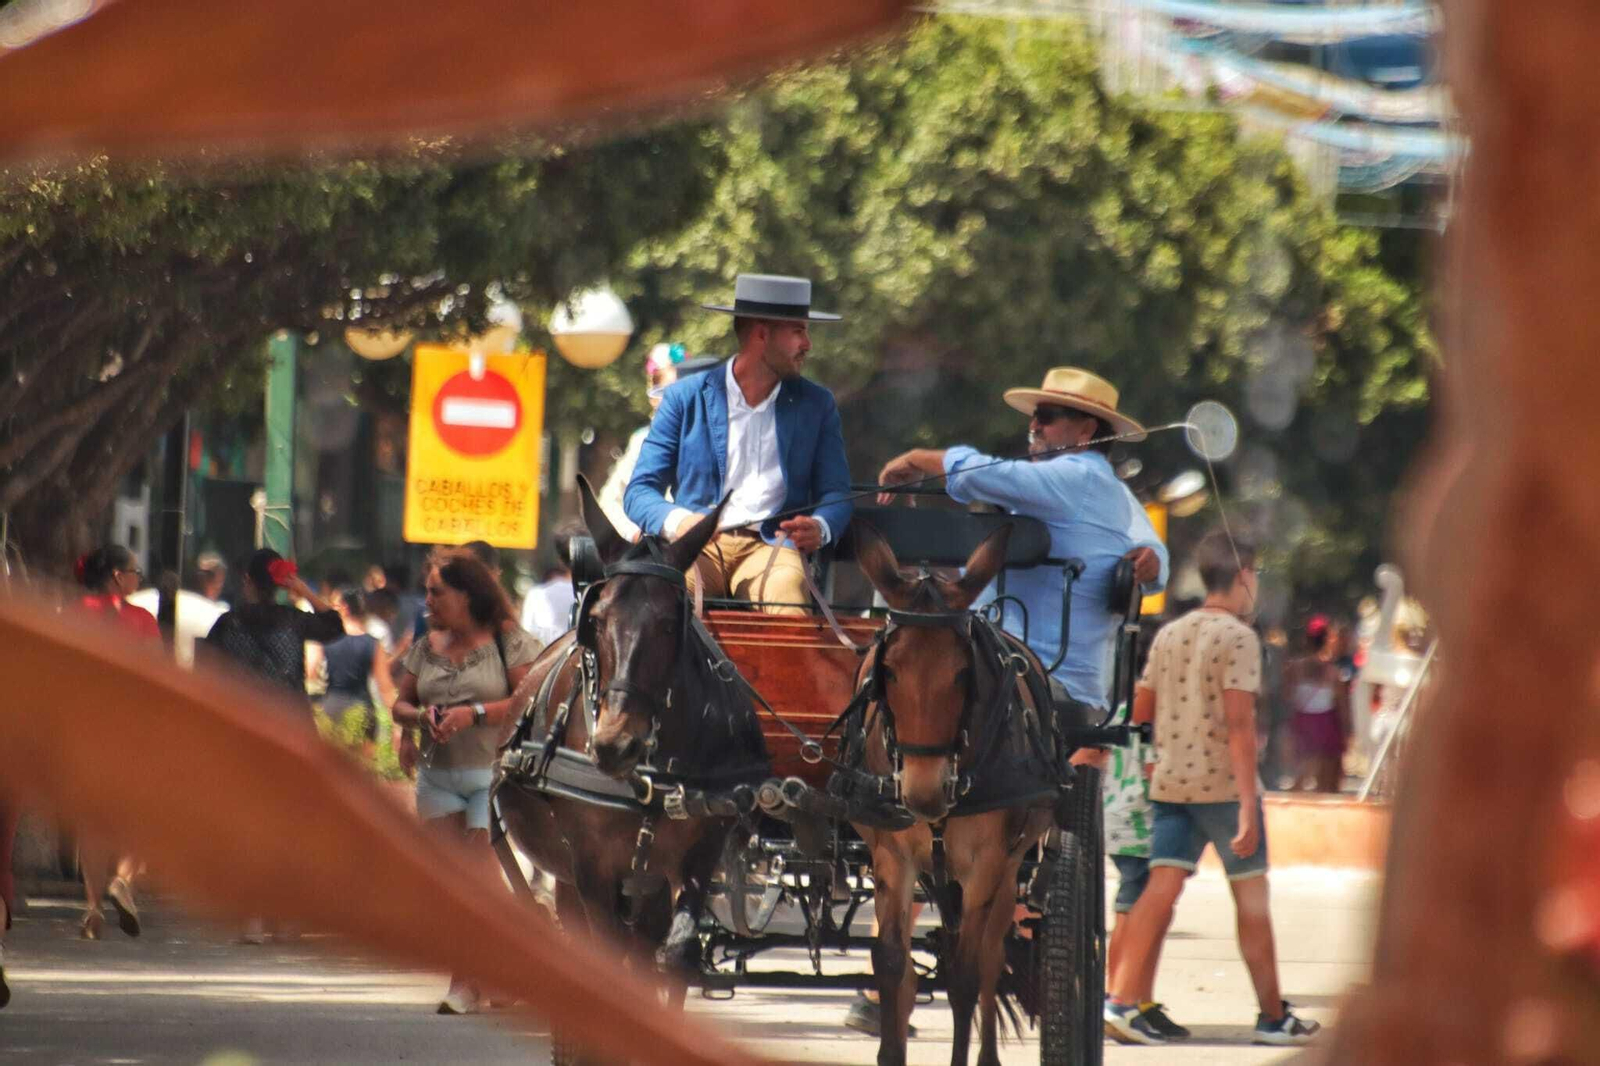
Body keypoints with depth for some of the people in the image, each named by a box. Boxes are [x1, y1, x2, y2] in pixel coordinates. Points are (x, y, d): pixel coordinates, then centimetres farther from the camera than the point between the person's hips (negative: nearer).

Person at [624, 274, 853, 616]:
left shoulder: (816, 405, 16)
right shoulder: (685, 398, 10)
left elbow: (836, 494, 14)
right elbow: (640, 492, 7)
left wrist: (819, 527, -12)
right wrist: (676, 521, -18)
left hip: (770, 546, 1)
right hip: (698, 547, -1)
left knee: (786, 587, -36)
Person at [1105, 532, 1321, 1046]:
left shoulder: (1168, 634, 11)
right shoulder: (1238, 637, -10)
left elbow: (1139, 713, 14)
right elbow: (1239, 724, -17)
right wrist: (1248, 806, -19)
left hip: (1169, 784, 6)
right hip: (1222, 785, -6)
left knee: (1161, 889, 1)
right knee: (1251, 894, 5)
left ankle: (1121, 999, -13)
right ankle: (1273, 1017, 12)